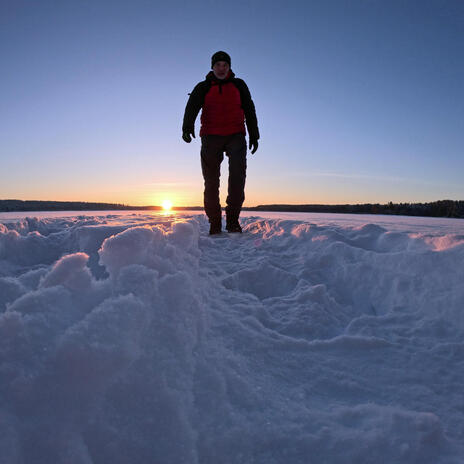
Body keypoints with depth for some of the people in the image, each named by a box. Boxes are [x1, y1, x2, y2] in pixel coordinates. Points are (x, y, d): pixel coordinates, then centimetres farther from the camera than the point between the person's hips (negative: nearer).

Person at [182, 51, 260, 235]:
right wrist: (187, 127, -25)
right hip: (211, 137, 0)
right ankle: (214, 223, 4)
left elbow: (249, 110, 18)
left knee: (238, 174, -20)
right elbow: (192, 106, -6)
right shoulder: (203, 87, 12)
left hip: (235, 135, 0)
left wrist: (253, 135, 11)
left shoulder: (239, 85, 16)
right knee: (211, 180, -3)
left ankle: (232, 218, -13)